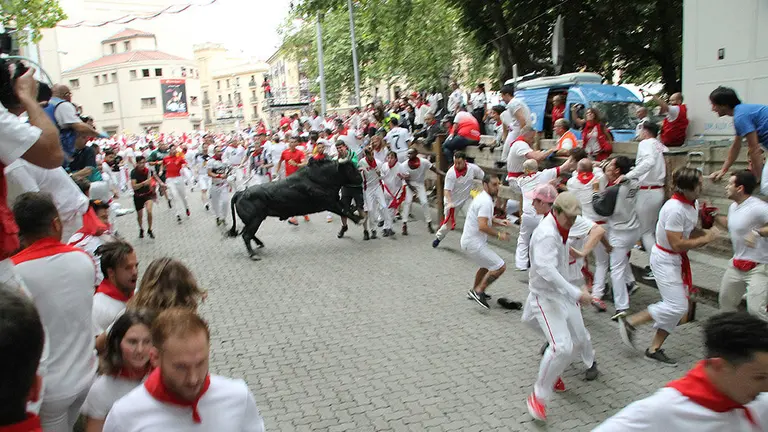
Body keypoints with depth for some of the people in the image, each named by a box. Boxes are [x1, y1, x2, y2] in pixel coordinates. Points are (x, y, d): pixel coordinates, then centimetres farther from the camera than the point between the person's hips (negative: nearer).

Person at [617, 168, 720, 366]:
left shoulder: (692, 204, 3)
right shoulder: (675, 209, -27)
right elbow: (677, 244, -27)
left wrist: (706, 233, -5)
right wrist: (704, 239, -18)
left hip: (677, 260, 10)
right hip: (665, 259, -10)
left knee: (678, 306, 10)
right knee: (677, 306, -12)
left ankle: (654, 349, 18)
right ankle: (629, 322, 1)